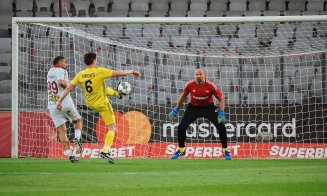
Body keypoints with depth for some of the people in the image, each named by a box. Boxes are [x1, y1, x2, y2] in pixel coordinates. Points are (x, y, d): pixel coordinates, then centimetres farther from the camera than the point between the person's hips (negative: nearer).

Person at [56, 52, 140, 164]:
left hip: (89, 103, 6)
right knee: (112, 129, 3)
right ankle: (105, 151, -11)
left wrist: (60, 101, -1)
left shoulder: (80, 75, -11)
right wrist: (131, 72, -3)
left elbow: (68, 88, -10)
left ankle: (117, 93, 67)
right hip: (102, 104, -6)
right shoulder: (99, 72, -25)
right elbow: (118, 73, -19)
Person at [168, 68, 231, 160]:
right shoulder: (190, 85, -16)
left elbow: (221, 98, -12)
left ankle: (225, 151, 4)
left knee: (221, 127, -15)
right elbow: (183, 96, 3)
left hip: (208, 108, -1)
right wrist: (176, 110, 6)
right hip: (193, 107, 1)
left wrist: (221, 114, -22)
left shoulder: (211, 85, -22)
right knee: (181, 127, -9)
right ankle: (181, 150, 14)